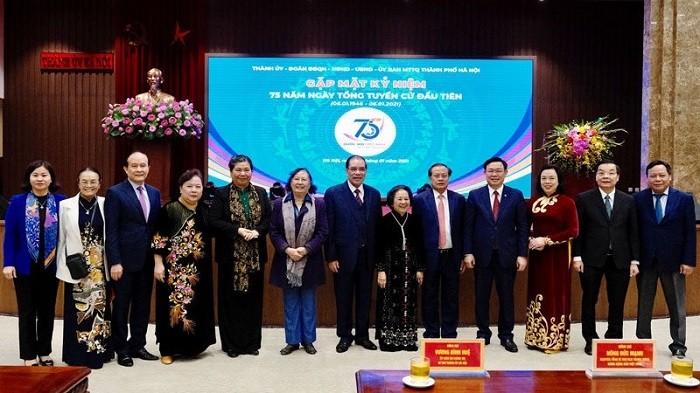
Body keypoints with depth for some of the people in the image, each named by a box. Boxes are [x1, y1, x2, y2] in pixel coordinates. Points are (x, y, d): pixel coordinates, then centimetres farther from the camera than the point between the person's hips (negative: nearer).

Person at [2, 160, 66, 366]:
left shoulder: (61, 201, -1)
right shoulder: (17, 201, -3)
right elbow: (9, 234, -4)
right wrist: (8, 263, -10)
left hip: (50, 265, 1)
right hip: (25, 265, -1)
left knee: (47, 310, 12)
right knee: (27, 312, 8)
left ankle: (44, 352, 25)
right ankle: (29, 355, 19)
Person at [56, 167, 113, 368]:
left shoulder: (106, 204, 1)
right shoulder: (65, 205, 0)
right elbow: (61, 238, 3)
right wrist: (62, 265, 0)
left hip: (100, 265, 1)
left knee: (99, 306, 7)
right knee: (77, 309, 4)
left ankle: (99, 350, 21)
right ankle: (77, 354, 17)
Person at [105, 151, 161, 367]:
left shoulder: (154, 193, 9)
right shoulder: (115, 193, -7)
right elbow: (111, 231, -10)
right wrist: (114, 262, -15)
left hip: (147, 260, 5)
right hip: (124, 260, -5)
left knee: (143, 305, 13)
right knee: (121, 305, 7)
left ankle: (137, 345, 27)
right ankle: (121, 349, 21)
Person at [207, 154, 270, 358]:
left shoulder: (261, 193, 9)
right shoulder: (221, 193, -1)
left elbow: (268, 219, 6)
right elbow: (214, 221, -9)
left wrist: (257, 231, -13)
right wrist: (238, 230, -18)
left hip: (255, 255, 3)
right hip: (231, 256, -3)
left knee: (253, 299, 8)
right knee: (231, 299, 4)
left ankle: (251, 343, 20)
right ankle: (231, 344, 16)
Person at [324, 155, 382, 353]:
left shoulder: (374, 194, 5)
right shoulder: (333, 193, -5)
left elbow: (377, 226, 6)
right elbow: (329, 228, -6)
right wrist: (331, 257, -9)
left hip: (367, 255, 3)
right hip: (343, 255, -3)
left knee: (365, 297, 12)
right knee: (343, 298, 9)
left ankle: (362, 335, 27)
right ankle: (345, 335, 24)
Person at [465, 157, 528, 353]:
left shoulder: (516, 195, 2)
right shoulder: (475, 196, 2)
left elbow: (522, 227, 1)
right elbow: (469, 226, 2)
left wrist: (522, 254, -4)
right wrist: (468, 252, -5)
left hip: (507, 254, 0)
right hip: (482, 254, 0)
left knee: (506, 296, 8)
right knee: (481, 296, 8)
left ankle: (506, 336, 21)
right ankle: (483, 333, 22)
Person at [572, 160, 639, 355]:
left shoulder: (628, 201, 6)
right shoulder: (584, 198, 0)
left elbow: (633, 233, 6)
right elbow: (578, 230, -1)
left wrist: (634, 260, 1)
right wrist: (577, 256, -6)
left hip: (620, 259, 2)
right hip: (591, 258, -2)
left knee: (617, 303, 8)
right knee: (589, 300, 6)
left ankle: (614, 339, 23)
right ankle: (590, 339, 20)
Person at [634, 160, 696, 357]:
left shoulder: (685, 199, -1)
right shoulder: (638, 199, 0)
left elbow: (690, 232, -2)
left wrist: (688, 260, -7)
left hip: (673, 261, 0)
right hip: (645, 260, 1)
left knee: (677, 305, 9)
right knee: (644, 305, 11)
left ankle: (678, 344, 23)